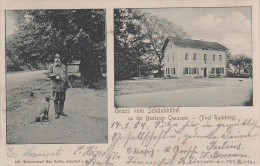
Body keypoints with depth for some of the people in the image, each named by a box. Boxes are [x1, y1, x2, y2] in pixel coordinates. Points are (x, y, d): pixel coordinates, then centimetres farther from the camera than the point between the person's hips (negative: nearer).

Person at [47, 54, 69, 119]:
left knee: (62, 99, 9)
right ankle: (56, 113, 5)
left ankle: (61, 111, 20)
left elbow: (66, 76, 16)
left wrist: (67, 84, 13)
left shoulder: (63, 66, 13)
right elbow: (49, 74, -3)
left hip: (63, 85, 3)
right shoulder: (51, 66, 4)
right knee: (56, 100, -1)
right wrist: (55, 76, -14)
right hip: (55, 86, -3)